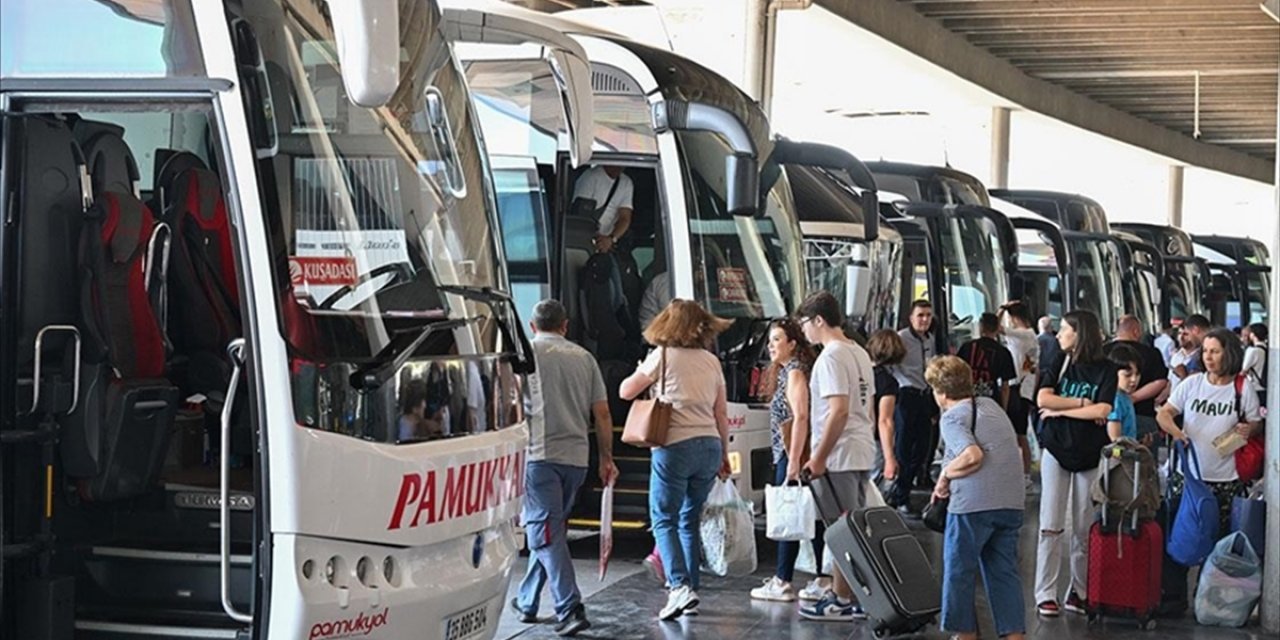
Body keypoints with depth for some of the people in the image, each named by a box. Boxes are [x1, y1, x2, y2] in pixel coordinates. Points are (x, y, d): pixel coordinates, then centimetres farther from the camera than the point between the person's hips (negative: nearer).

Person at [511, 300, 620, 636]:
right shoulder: (584, 358, 13)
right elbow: (602, 413, 10)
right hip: (576, 456, 5)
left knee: (545, 531, -7)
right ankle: (528, 601, 27)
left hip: (539, 454, -5)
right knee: (548, 529, 17)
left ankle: (571, 609, -17)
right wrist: (606, 458, 17)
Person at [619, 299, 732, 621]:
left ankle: (679, 586, -17)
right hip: (709, 446, 5)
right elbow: (721, 416, 15)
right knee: (689, 520, 15)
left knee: (664, 519, -1)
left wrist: (643, 375, 25)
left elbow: (626, 391, 5)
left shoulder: (663, 356, -1)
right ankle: (691, 589, 15)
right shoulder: (712, 361, 13)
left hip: (675, 446, -5)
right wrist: (724, 455, 25)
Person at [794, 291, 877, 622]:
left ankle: (842, 600, 0)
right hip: (862, 453, 9)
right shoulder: (859, 354, 14)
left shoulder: (831, 357, -15)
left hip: (838, 457, -9)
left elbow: (839, 410, -23)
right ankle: (856, 595, 18)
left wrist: (819, 458, -19)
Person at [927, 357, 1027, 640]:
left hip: (974, 503, -7)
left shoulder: (952, 417, -6)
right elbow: (1014, 450, 23)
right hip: (1012, 501, 7)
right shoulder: (991, 405, 17)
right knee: (1004, 571, 10)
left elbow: (973, 455, -22)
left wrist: (946, 474, -5)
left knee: (959, 572, 7)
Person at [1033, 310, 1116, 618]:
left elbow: (1102, 411, -14)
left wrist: (1061, 410, -10)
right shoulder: (1059, 363, 4)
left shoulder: (1105, 370, -3)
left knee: (1085, 529, 3)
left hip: (1090, 455, -1)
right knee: (1051, 526, -3)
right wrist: (1083, 403, -11)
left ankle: (1079, 592, 12)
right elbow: (1043, 399, -8)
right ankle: (1045, 594, -1)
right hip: (1056, 451, 1)